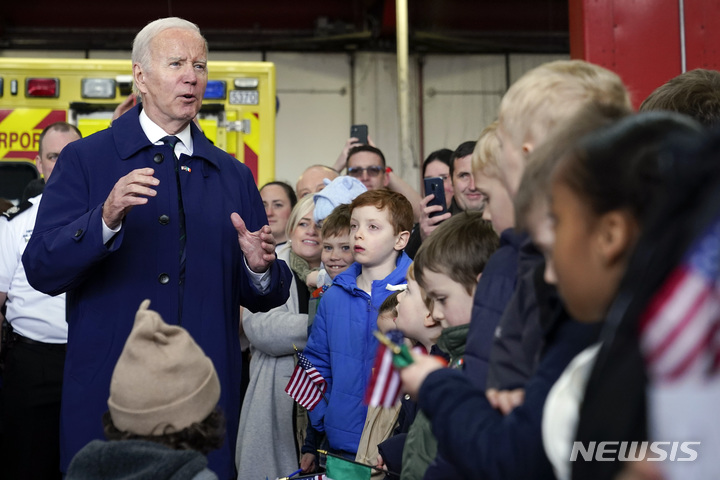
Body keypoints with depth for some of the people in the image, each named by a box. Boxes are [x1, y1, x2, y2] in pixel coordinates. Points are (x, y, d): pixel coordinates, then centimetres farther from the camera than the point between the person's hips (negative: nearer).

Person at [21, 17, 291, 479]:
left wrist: (261, 269, -12)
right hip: (108, 395, -3)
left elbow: (264, 298, 11)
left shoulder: (233, 175, 12)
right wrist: (106, 219, -25)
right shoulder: (85, 160, 1)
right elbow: (41, 270, -9)